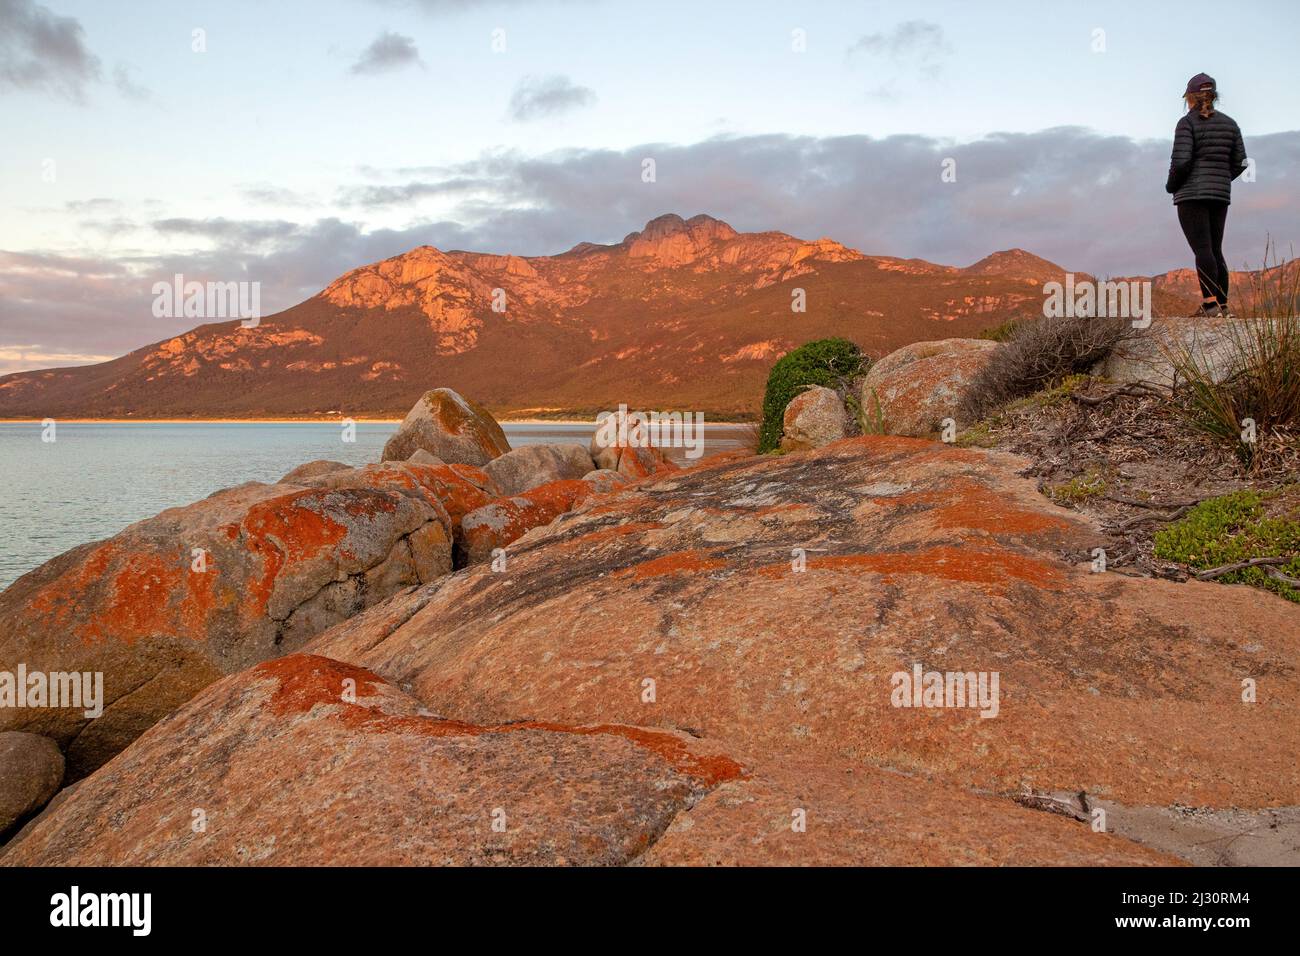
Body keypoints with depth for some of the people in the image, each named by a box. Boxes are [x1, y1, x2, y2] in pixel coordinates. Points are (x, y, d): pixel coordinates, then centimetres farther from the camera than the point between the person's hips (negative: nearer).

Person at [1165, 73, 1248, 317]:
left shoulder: (1187, 123, -6)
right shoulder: (1229, 123, 12)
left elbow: (1180, 160, -16)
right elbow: (1239, 162, 10)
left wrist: (1171, 185, 1)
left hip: (1192, 194, -6)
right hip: (1220, 195, 6)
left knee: (1203, 250, -12)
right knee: (1215, 251, 11)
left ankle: (1211, 305, -21)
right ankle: (1222, 306, 9)